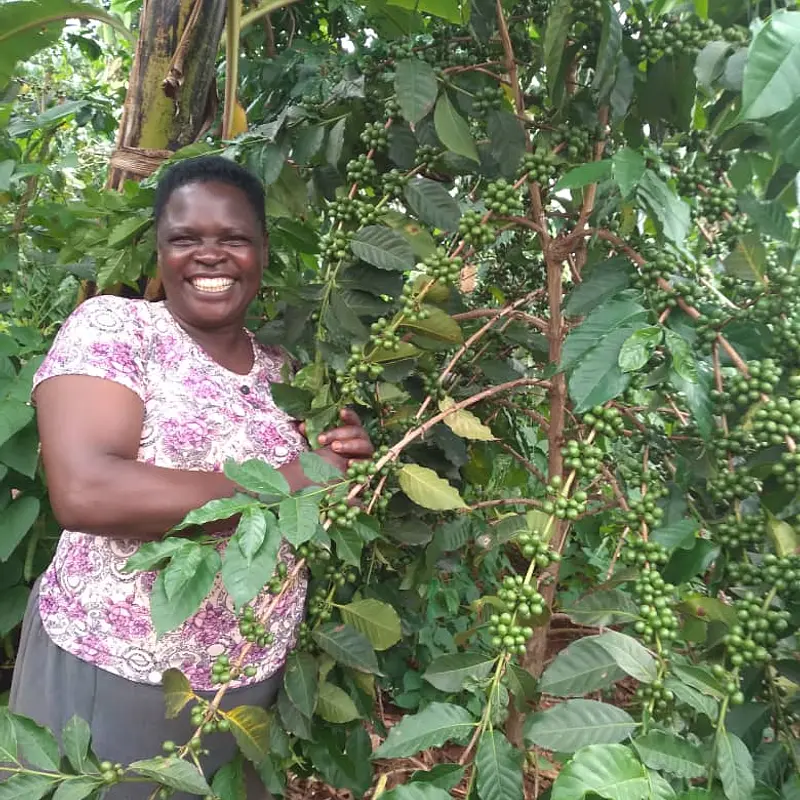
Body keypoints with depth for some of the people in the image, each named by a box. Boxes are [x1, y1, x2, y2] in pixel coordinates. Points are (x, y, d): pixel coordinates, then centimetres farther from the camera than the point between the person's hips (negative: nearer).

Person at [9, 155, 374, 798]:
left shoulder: (280, 369, 4)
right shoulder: (111, 327, -12)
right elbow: (83, 492, -27)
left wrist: (345, 463, -8)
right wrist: (281, 484, -23)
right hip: (112, 674, -5)